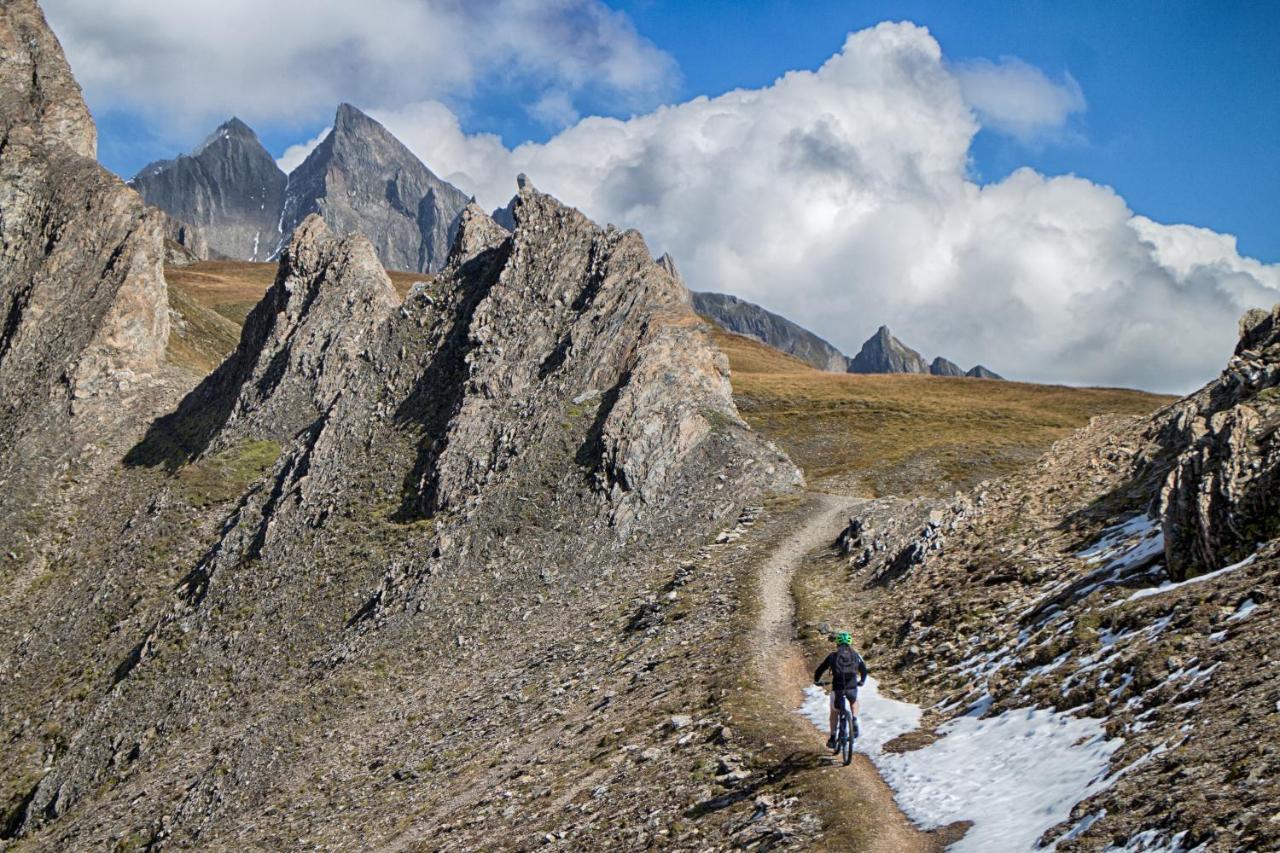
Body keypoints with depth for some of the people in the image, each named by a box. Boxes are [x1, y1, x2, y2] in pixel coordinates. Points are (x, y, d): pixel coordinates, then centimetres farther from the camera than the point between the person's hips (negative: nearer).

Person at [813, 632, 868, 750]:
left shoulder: (833, 656, 7)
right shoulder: (856, 655, 12)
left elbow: (820, 669, 13)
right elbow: (864, 670, 24)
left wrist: (816, 680, 33)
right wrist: (862, 681, 43)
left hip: (837, 688, -1)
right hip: (852, 687, 1)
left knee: (834, 712, 19)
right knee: (854, 702, 35)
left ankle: (832, 738, 18)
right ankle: (855, 722, 13)